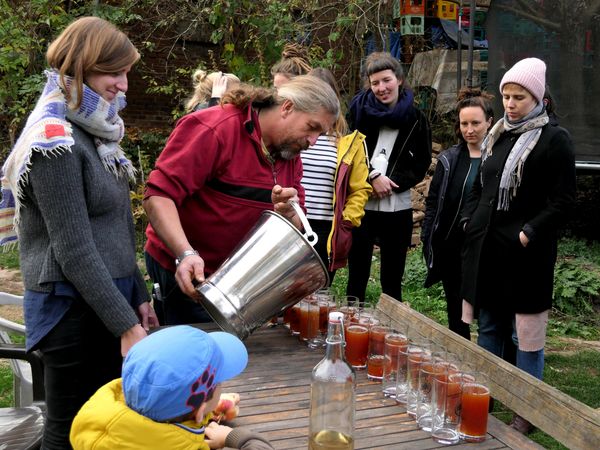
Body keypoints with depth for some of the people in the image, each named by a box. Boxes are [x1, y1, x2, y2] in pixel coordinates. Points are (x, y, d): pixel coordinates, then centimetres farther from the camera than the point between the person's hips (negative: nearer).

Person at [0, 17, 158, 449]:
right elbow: (73, 250, -20)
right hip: (75, 309, -9)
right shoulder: (55, 142, -17)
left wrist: (138, 298, 14)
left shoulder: (92, 131, 11)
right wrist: (126, 325, -19)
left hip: (109, 299, 9)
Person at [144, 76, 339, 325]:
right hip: (188, 274, -7)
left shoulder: (290, 156, 5)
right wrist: (186, 254, -39)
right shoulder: (213, 129, -20)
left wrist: (288, 213, -19)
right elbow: (159, 195, -26)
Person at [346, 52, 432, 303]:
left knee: (392, 281, 8)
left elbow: (421, 164, 4)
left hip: (397, 207, 1)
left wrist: (392, 183, -10)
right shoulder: (360, 108, 2)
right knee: (357, 276, 6)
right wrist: (372, 177, -13)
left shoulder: (415, 118, 4)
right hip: (360, 204, 0)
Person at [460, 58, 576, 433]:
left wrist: (529, 233, -16)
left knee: (527, 332, 2)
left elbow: (563, 200, -10)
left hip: (525, 253, -6)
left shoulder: (555, 139, -6)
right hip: (487, 247, 6)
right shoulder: (496, 137, 14)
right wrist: (471, 219, 8)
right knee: (488, 326, 15)